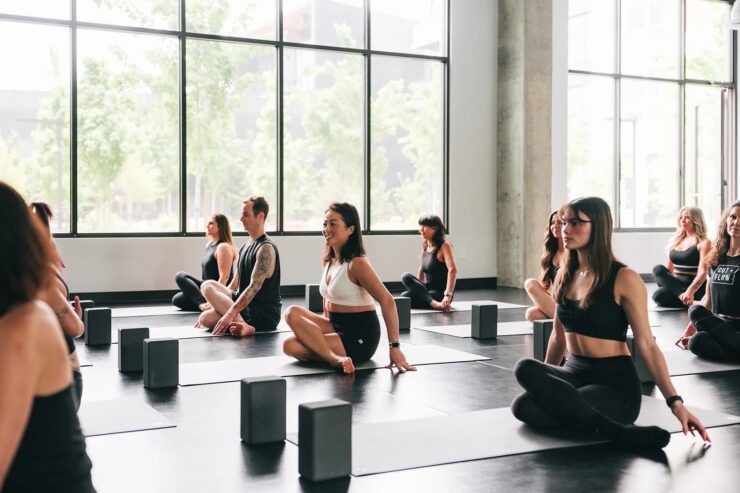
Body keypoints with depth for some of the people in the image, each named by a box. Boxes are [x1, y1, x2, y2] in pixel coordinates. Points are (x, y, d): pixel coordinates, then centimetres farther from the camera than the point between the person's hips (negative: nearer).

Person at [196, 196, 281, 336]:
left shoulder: (266, 248, -13)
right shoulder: (246, 246, 17)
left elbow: (254, 287, -23)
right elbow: (234, 285, 21)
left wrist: (230, 313, -29)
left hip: (265, 314, -8)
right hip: (245, 306, 8)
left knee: (207, 286, -18)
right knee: (206, 319, -12)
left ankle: (245, 326, -30)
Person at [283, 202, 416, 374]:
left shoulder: (356, 263, -17)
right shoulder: (329, 260, 8)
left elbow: (387, 301, -23)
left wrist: (395, 347, -27)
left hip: (360, 336, -8)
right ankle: (334, 357, -3)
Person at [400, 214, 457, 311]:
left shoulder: (444, 246, -9)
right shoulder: (425, 247, 13)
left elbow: (452, 270, -24)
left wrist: (448, 296, -35)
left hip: (440, 294, -7)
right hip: (427, 292, 7)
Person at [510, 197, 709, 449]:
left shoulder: (623, 278, -11)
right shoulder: (564, 275, 8)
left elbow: (646, 345, -10)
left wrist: (675, 402, -16)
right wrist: (544, 383, 25)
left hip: (615, 381, -7)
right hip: (573, 372, 7)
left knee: (530, 409, -30)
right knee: (524, 407, -26)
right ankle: (616, 431, -17)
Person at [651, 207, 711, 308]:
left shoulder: (703, 242, -3)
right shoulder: (676, 240, 17)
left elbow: (702, 272, -14)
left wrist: (690, 291, -30)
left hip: (694, 286, -7)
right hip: (676, 284, 7)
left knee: (659, 295, -33)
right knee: (658, 269, -27)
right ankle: (683, 297, -26)